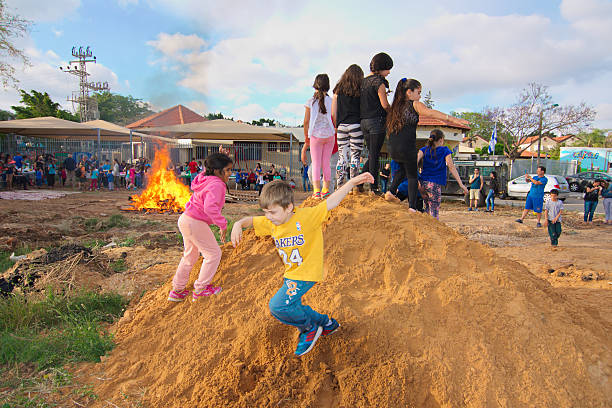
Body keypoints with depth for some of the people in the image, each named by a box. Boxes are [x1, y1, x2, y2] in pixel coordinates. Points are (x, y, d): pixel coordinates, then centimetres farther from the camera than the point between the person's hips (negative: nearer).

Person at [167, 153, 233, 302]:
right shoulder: (216, 185, -21)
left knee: (190, 255, 23)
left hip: (185, 219, 10)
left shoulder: (205, 179, 7)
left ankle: (177, 290, 33)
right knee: (213, 254, 5)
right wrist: (223, 225, -30)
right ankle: (200, 290, 14)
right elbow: (210, 207, -35)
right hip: (196, 223, -10)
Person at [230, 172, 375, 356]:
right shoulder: (270, 223, -3)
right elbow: (250, 220, 11)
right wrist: (238, 224, -12)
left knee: (278, 306, -19)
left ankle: (309, 328, 6)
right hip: (290, 275, 8)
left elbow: (330, 202, -22)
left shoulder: (305, 216, -20)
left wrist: (352, 182, -27)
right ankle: (325, 323, 40)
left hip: (307, 273, -8)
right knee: (292, 309, 19)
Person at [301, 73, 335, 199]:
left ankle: (316, 190, -7)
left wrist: (306, 138, 12)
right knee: (326, 164, 10)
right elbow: (335, 120, 3)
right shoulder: (331, 101, -1)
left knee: (316, 164, 2)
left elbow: (306, 121, 0)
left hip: (316, 136, -2)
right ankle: (326, 190, 12)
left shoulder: (310, 102, -3)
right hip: (329, 135, 2)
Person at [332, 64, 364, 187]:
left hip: (341, 126, 3)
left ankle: (340, 187, 4)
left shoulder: (338, 90, 10)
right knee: (355, 156, 0)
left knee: (342, 157, 4)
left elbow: (333, 113, 9)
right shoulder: (360, 90, 2)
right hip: (356, 125, -3)